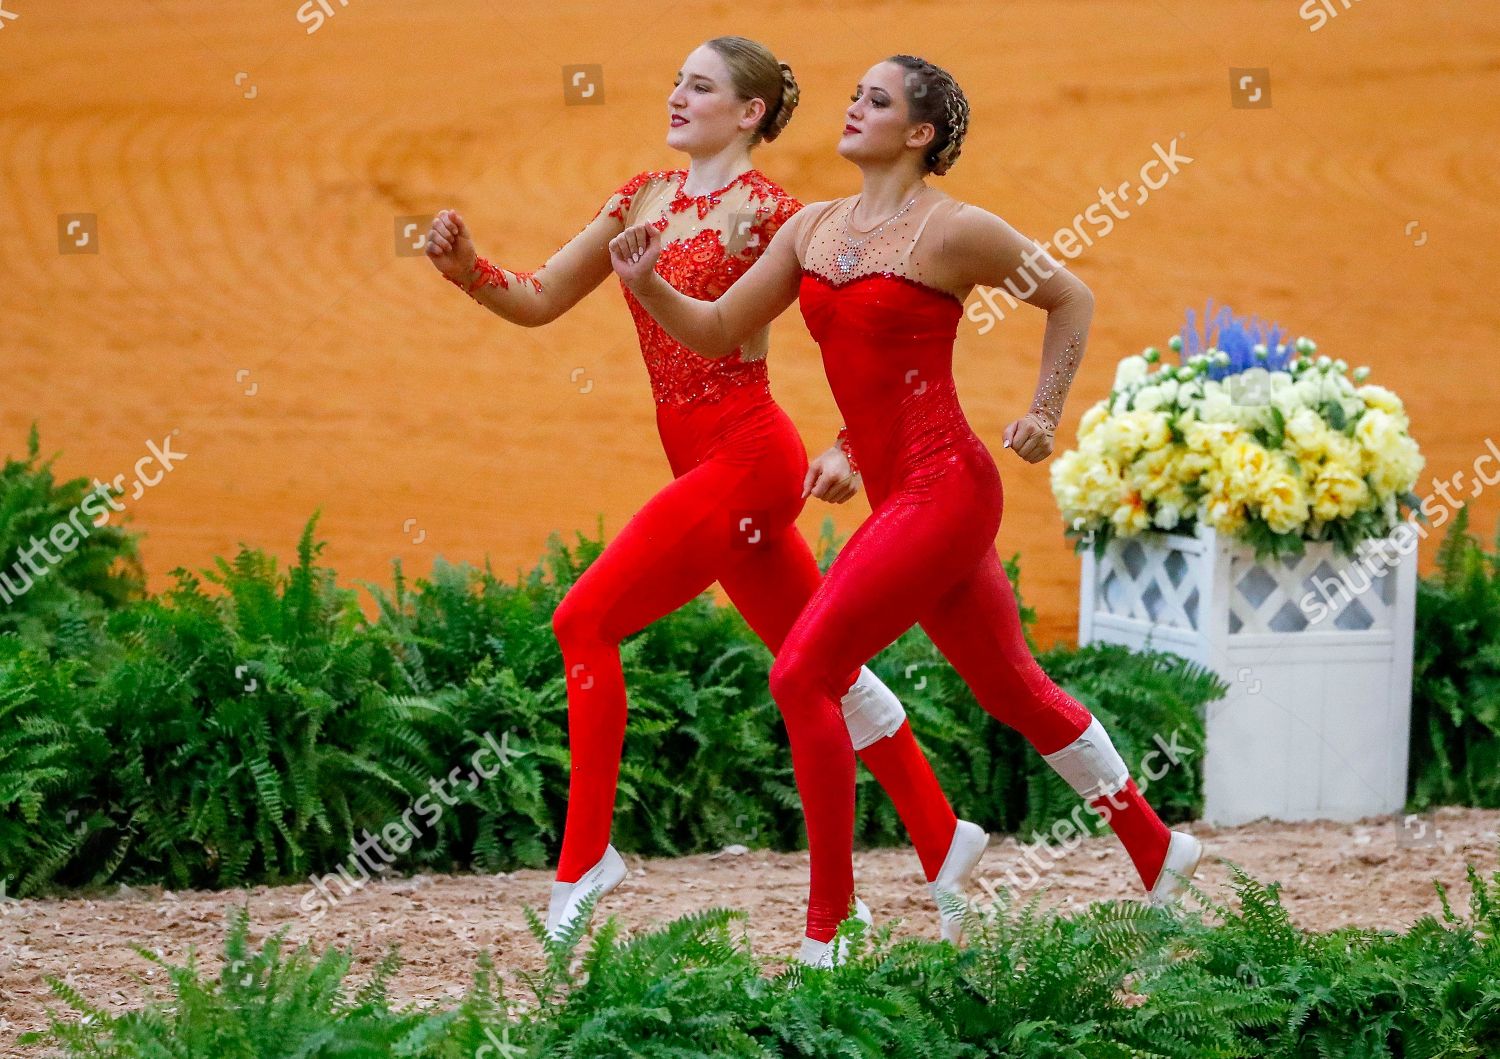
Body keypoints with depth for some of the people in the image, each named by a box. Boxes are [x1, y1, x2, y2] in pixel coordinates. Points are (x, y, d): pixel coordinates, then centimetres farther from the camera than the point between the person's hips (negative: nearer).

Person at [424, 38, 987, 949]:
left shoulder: (764, 209, -10)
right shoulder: (645, 196, 12)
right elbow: (539, 301, 12)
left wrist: (848, 452, -21)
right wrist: (467, 268, -6)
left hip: (745, 455, -8)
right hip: (706, 463, 8)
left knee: (588, 619, -12)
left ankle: (585, 857, -8)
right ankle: (944, 842, 23)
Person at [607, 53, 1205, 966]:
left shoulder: (952, 230, -8)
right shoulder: (815, 228, 12)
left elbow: (1072, 298, 4)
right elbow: (720, 331, 12)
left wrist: (1045, 415, 0)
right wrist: (649, 287, -5)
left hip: (944, 488, -8)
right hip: (903, 497, 8)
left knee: (802, 675, -15)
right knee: (1015, 690, 18)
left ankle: (827, 932, -10)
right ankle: (1159, 849, 35)